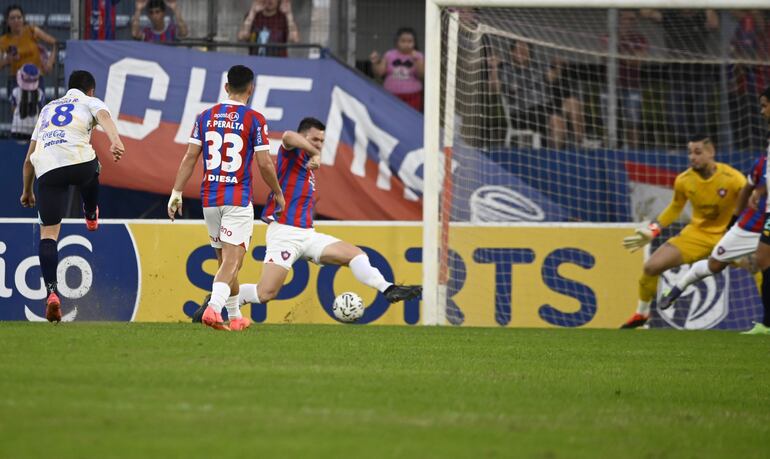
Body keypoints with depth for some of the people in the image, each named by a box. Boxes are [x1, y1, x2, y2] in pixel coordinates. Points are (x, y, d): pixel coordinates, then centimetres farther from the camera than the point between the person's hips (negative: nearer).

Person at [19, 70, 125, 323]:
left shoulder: (47, 109, 36)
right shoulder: (90, 102, 22)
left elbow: (29, 158, 37)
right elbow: (104, 116, -4)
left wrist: (27, 191, 47)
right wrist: (115, 141, -23)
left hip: (47, 170, 2)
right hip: (79, 163, -2)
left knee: (48, 233, 2)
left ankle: (51, 292, -13)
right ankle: (91, 216, 54)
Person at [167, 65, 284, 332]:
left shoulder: (206, 117, 6)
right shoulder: (254, 120, -6)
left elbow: (190, 157, 3)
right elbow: (264, 163, -7)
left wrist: (176, 192, 6)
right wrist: (278, 194, 7)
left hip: (210, 199, 5)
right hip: (238, 199, -5)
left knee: (225, 260, 17)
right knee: (232, 261, -8)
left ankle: (235, 316, 25)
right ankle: (213, 308, -29)